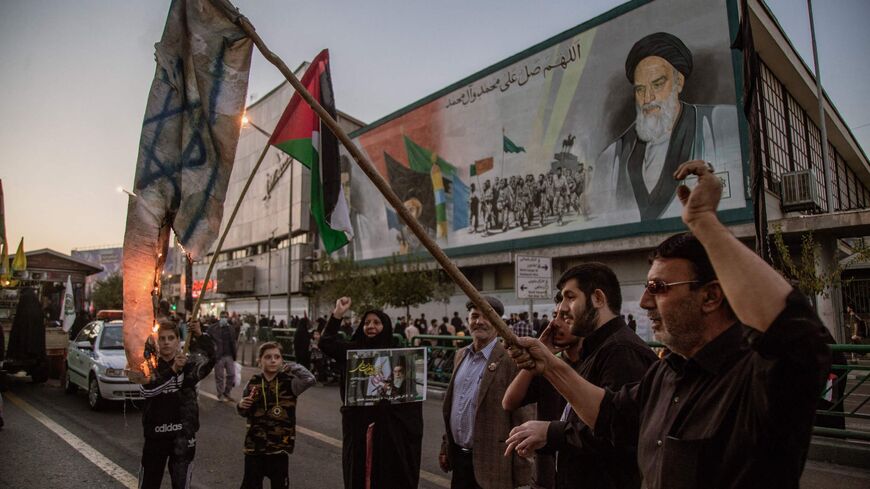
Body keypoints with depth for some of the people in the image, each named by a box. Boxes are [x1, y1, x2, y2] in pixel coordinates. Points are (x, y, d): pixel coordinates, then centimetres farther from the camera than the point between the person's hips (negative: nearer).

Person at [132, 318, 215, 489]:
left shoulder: (189, 363, -5)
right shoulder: (149, 365, -2)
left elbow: (209, 358, -26)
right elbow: (146, 390, -21)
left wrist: (200, 335, -40)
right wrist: (173, 370, -31)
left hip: (183, 435, -1)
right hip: (155, 434, 2)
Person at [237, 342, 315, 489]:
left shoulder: (289, 382, -8)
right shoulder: (253, 383, -1)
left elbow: (309, 380, -28)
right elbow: (245, 413, 13)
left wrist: (292, 366, -15)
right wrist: (241, 406, -10)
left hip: (279, 445, -1)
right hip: (254, 444, 2)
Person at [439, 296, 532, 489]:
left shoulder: (511, 360, -15)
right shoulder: (461, 355, 7)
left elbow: (521, 419, -14)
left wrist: (521, 471, -13)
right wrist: (445, 446, 15)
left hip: (490, 462, -6)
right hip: (458, 456, 6)